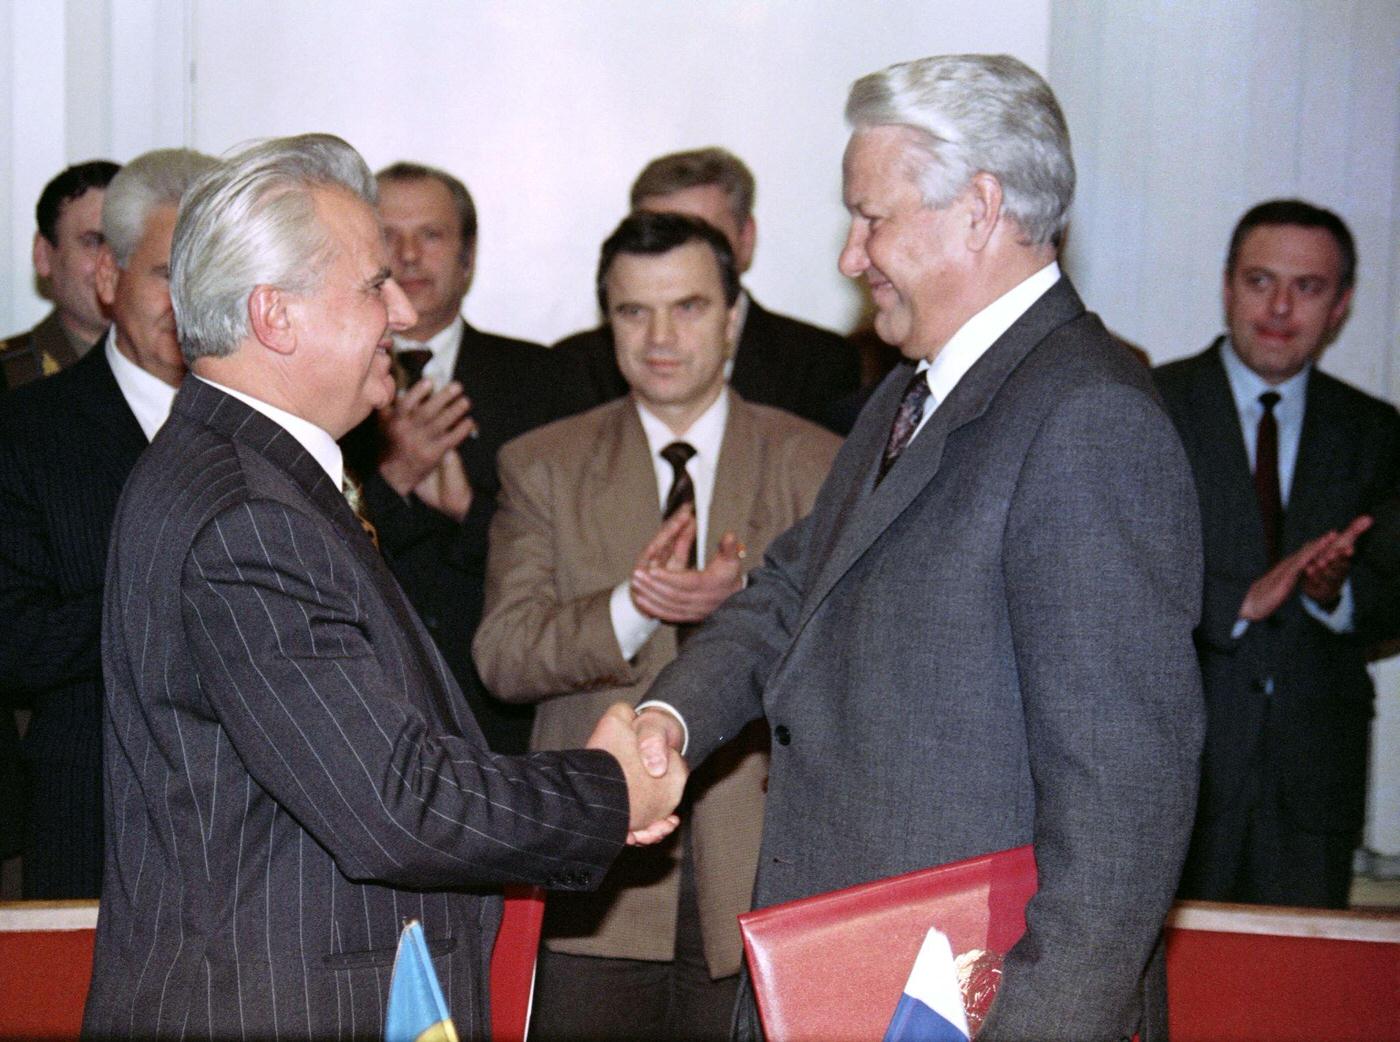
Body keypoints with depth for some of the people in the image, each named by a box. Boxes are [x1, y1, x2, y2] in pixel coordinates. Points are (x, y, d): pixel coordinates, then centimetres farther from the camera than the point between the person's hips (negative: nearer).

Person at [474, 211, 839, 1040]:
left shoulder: (817, 465, 7)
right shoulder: (542, 466, 8)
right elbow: (503, 656, -3)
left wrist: (751, 598, -22)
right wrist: (631, 608, -20)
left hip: (764, 883, 0)